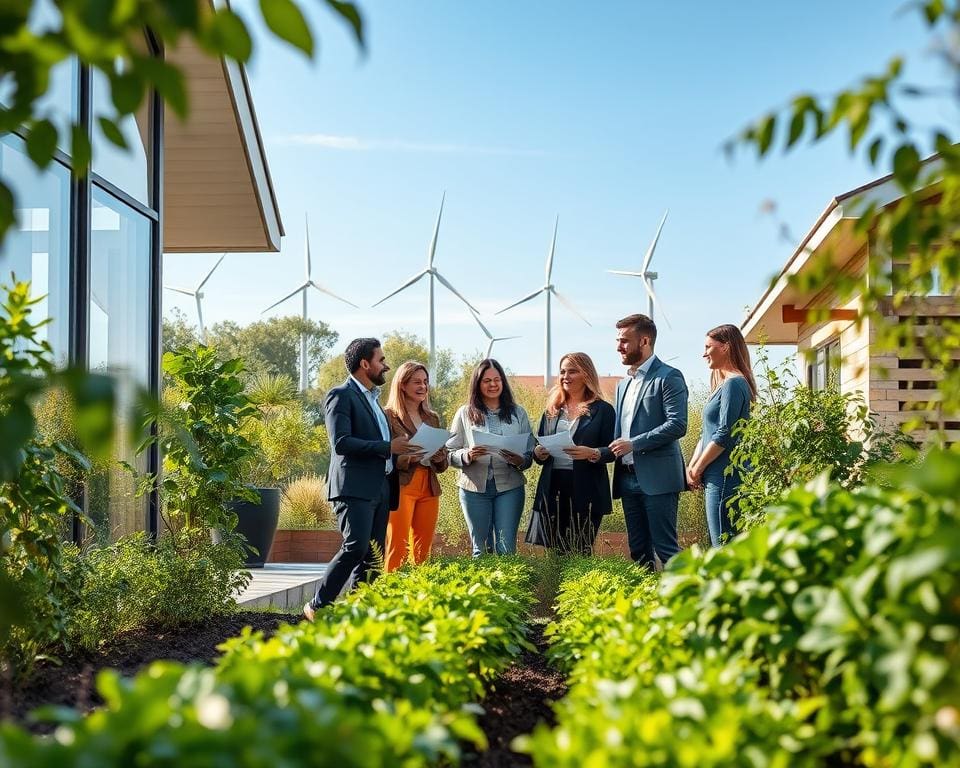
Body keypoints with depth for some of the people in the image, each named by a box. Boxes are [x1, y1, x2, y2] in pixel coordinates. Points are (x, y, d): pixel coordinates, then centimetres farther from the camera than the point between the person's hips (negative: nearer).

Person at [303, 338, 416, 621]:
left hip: (380, 488, 9)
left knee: (373, 557, 4)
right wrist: (387, 447, -16)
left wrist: (400, 451, 13)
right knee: (356, 548, -19)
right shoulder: (342, 395, -5)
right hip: (354, 488, -9)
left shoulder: (373, 398, 23)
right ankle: (317, 607, -9)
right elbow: (341, 442, -16)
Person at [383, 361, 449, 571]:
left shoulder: (432, 418, 18)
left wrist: (439, 457, -3)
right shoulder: (389, 416, -1)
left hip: (429, 489, 6)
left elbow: (443, 464, 20)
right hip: (401, 486, -6)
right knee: (397, 550, -10)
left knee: (423, 551, 5)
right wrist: (410, 457, -22)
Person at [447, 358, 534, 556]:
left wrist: (520, 461, -15)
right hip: (474, 487, 0)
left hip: (509, 486, 0)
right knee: (480, 548, 8)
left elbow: (530, 455, 7)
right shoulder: (465, 414, 6)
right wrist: (468, 455, -18)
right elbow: (450, 454, 3)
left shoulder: (518, 413, 9)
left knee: (506, 548, -1)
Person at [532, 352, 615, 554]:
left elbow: (612, 450, -3)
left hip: (586, 492, -4)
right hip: (552, 488, 4)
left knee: (580, 553, -4)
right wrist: (538, 453, -4)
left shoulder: (603, 410, 3)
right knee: (554, 553, 5)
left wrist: (592, 453, -23)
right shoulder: (552, 410, 16)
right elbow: (539, 446, 19)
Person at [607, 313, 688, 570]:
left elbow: (677, 425, -16)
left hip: (657, 478, -8)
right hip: (628, 478, 8)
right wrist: (614, 449, 5)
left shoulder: (668, 377, -6)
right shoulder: (623, 384, 19)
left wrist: (633, 444, -16)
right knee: (638, 552, 11)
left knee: (665, 548, -8)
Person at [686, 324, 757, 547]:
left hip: (726, 476, -10)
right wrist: (691, 467, 8)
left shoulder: (733, 384, -11)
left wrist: (697, 469, -7)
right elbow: (707, 432, 19)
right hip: (717, 477, 10)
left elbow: (724, 435, -16)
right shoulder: (723, 384, 19)